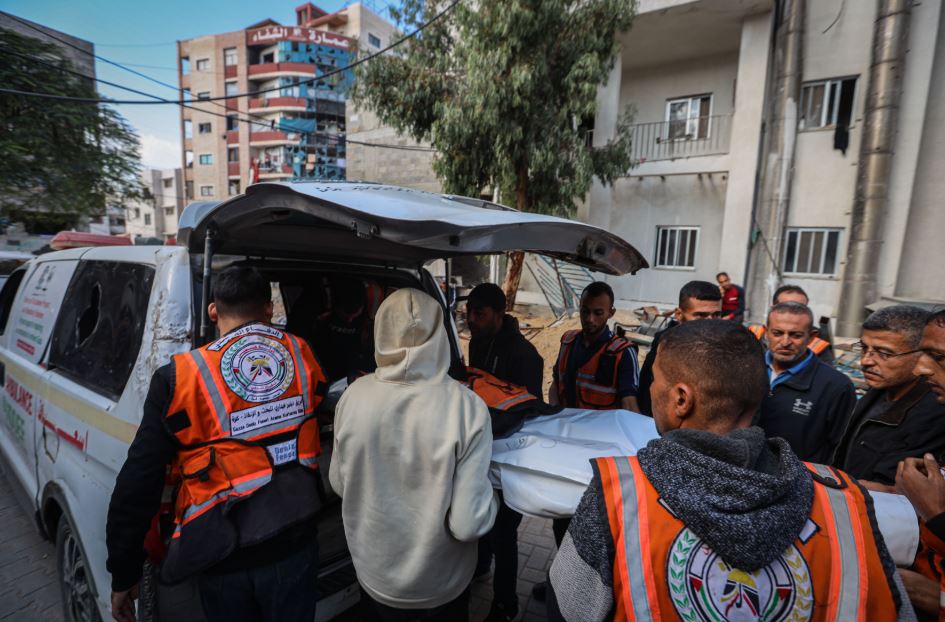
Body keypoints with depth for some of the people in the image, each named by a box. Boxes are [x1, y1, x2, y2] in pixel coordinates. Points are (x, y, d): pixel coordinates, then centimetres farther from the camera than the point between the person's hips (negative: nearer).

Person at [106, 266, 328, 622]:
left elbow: (138, 483, -8)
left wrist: (124, 575, 3)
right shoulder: (302, 356, -6)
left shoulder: (179, 378, -11)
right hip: (294, 541, 1)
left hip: (223, 556, 0)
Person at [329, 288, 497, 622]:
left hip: (373, 574, 2)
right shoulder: (467, 407, -28)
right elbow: (468, 524, -25)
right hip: (441, 583, -1)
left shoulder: (354, 395, -19)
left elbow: (339, 484, -3)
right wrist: (488, 492, -5)